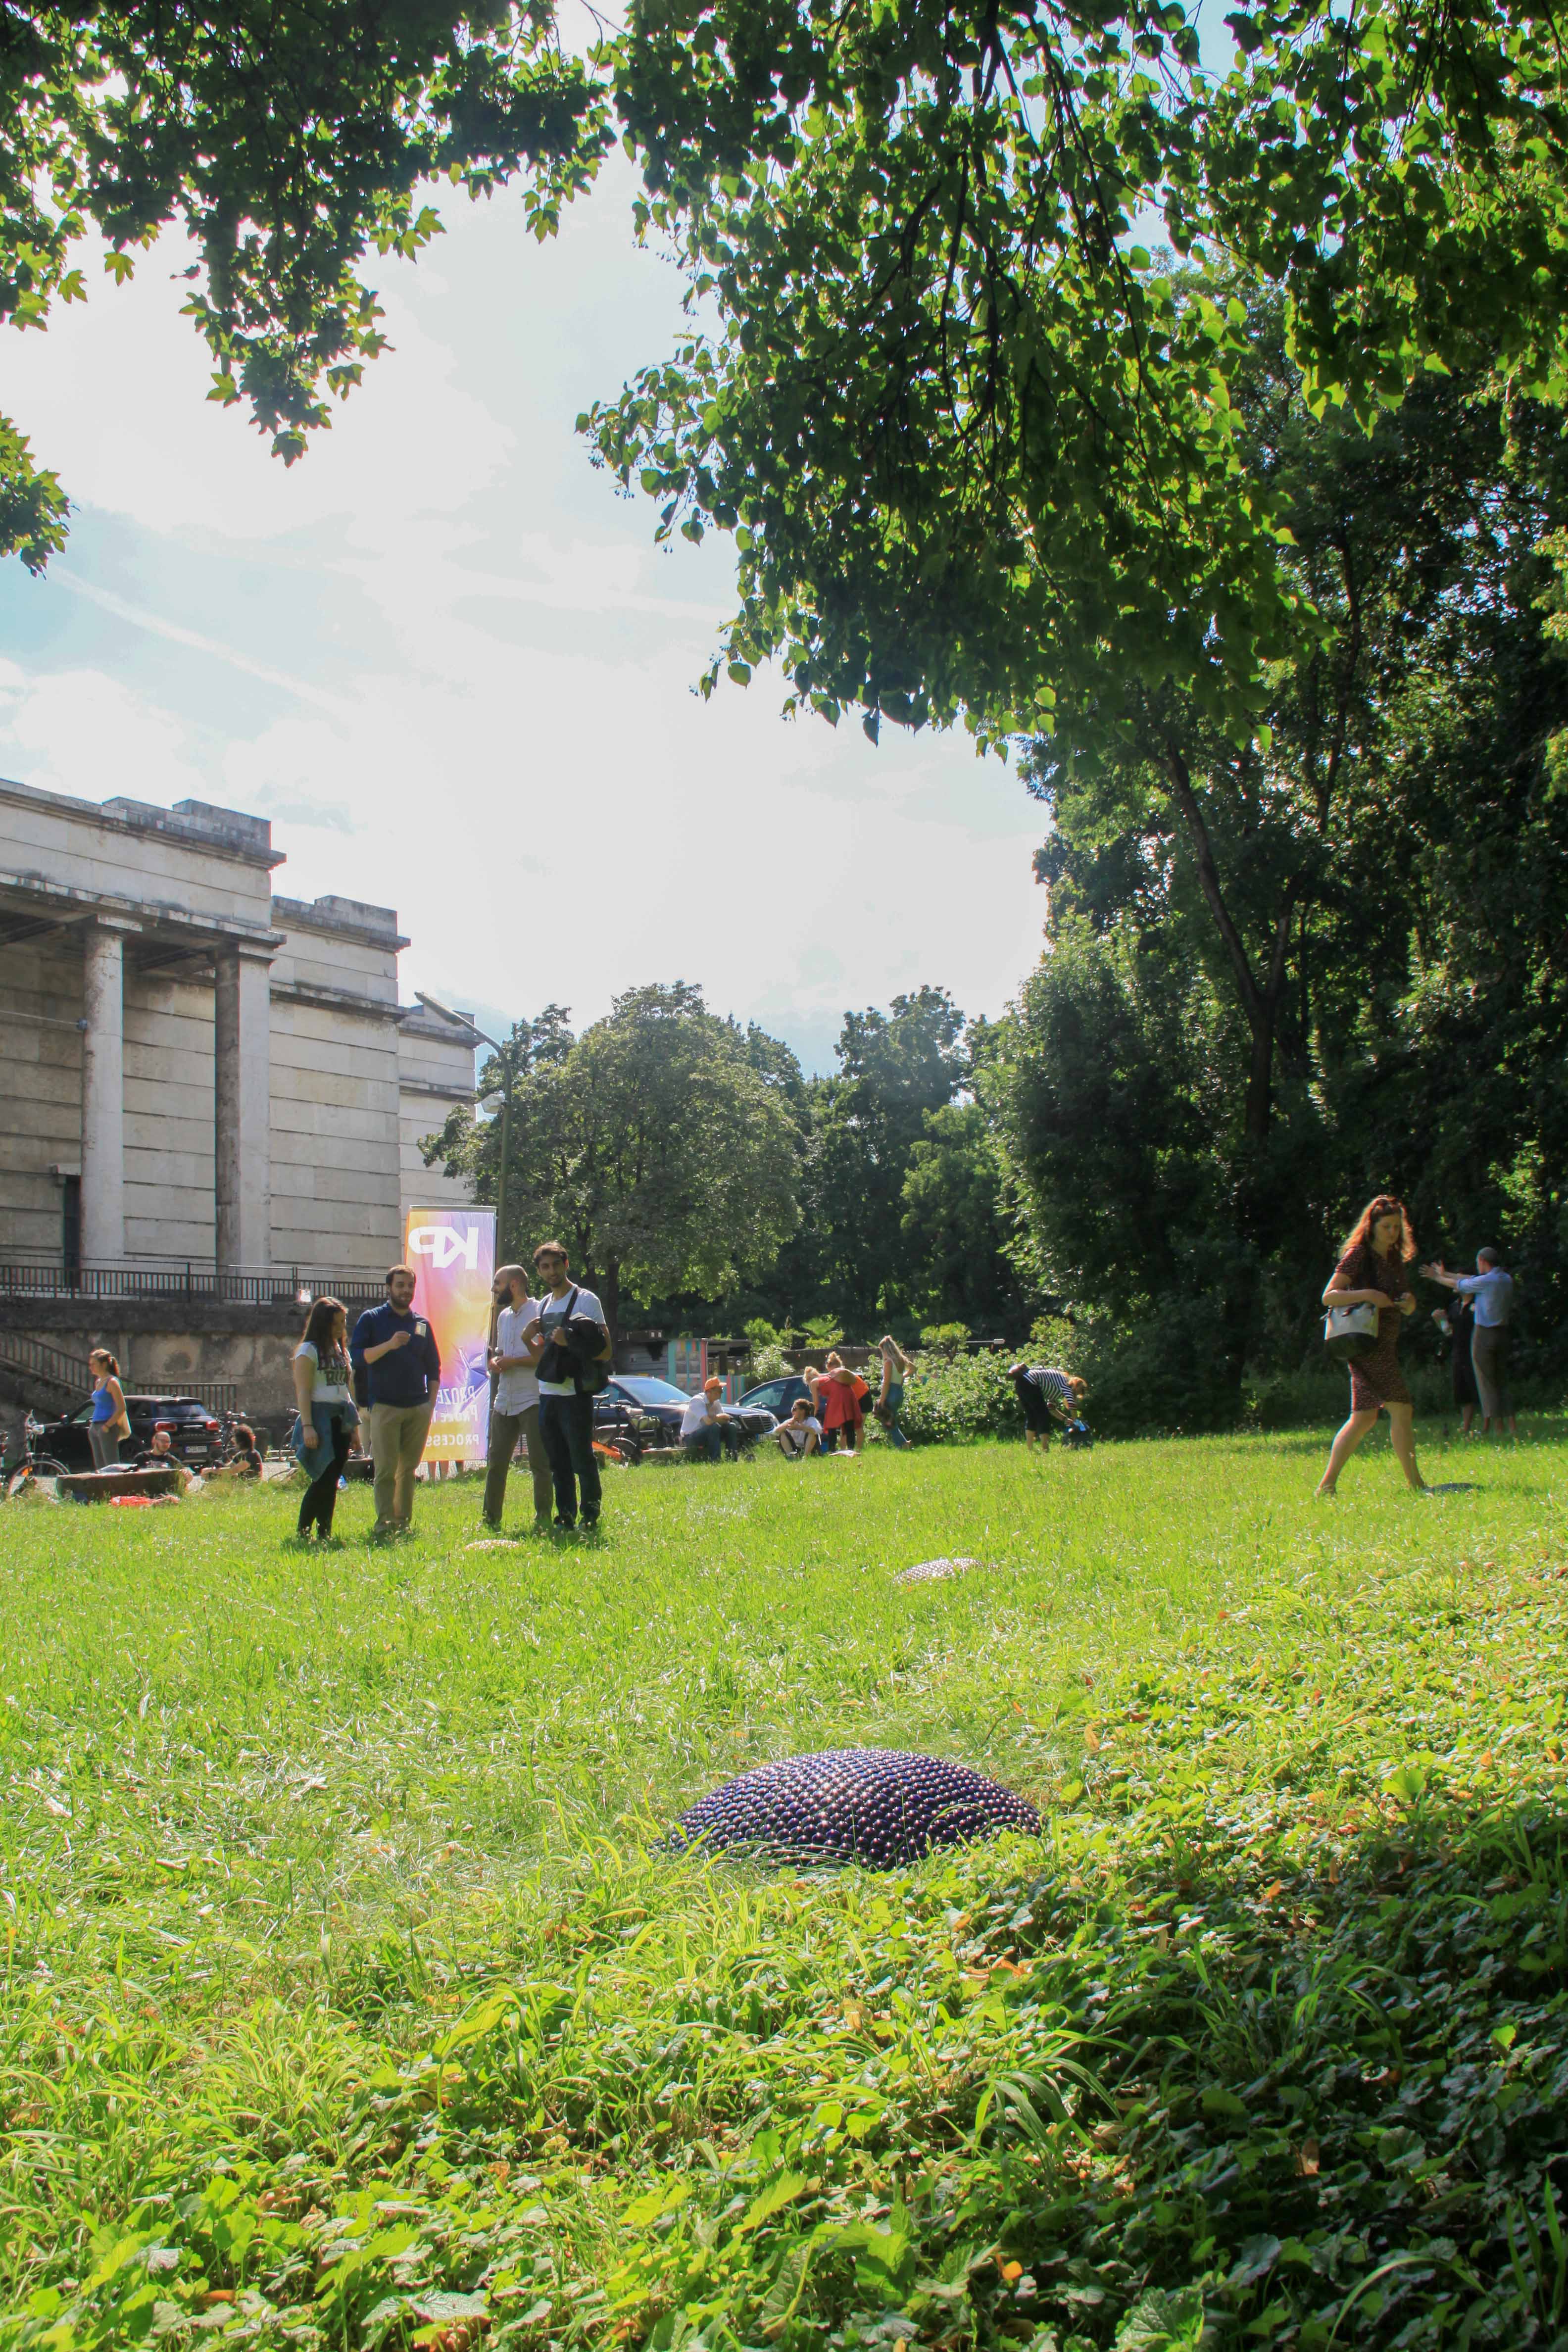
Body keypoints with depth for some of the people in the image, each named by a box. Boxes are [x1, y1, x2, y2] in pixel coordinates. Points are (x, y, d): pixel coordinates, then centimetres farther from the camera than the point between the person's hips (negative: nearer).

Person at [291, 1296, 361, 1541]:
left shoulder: (342, 1351, 18)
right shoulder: (309, 1350, -3)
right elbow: (303, 1392, -9)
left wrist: (355, 1426, 16)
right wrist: (307, 1426, -18)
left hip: (342, 1421, 7)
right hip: (320, 1418, -6)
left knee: (332, 1479, 4)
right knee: (323, 1479, -12)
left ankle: (325, 1534, 6)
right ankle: (302, 1533, -7)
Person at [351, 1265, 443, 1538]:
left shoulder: (422, 1324, 15)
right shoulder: (371, 1319, 4)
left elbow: (433, 1367, 18)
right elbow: (357, 1358, -6)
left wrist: (431, 1402, 8)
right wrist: (389, 1345, -19)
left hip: (419, 1407, 4)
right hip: (385, 1406, -4)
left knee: (409, 1469, 6)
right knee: (386, 1470, -9)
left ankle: (404, 1523, 11)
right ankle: (384, 1526, -9)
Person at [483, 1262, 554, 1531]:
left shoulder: (538, 1310, -7)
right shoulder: (503, 1316, 19)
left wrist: (513, 1361, -17)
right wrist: (494, 1361, 4)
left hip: (532, 1401, -8)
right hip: (504, 1402, 8)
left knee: (539, 1465, -2)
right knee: (496, 1463, 9)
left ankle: (543, 1518, 5)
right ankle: (491, 1519, 15)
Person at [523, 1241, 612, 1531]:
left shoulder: (586, 1300, -7)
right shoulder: (544, 1304, 16)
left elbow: (605, 1353, -11)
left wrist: (571, 1343, -23)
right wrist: (528, 1338, 5)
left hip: (575, 1395, -7)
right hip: (547, 1394, 7)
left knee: (582, 1460, -4)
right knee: (558, 1463, 11)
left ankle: (591, 1517, 5)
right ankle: (565, 1518, 17)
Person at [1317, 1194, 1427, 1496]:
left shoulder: (1396, 1261, 17)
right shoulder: (1358, 1255, -7)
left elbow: (1406, 1310, 21)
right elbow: (1329, 1296, -12)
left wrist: (1409, 1302, -2)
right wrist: (1366, 1295, -24)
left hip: (1386, 1346, 8)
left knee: (1364, 1417, 7)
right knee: (1401, 1410, -11)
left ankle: (1327, 1484, 8)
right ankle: (1415, 1483, -5)